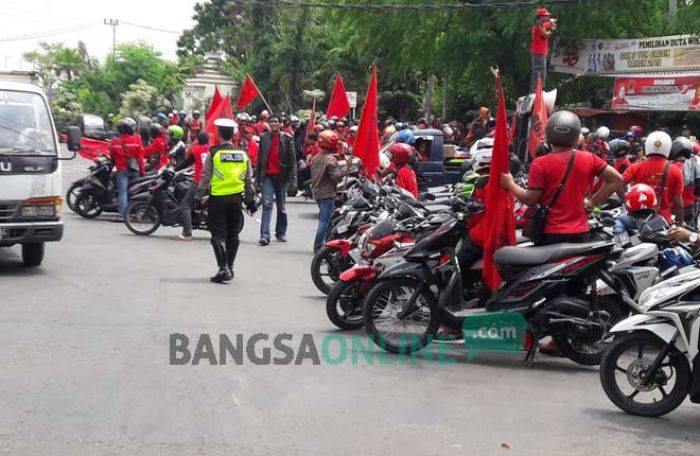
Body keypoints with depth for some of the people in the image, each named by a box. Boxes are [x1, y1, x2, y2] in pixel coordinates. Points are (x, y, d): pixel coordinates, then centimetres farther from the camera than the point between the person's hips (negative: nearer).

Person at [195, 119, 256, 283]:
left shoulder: (213, 153, -8)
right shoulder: (243, 154, 4)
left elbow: (205, 178, -7)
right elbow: (249, 180, 9)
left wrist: (198, 197, 1)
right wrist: (250, 200, 18)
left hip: (218, 199, -4)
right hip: (237, 199, 4)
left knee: (219, 235, 0)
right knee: (233, 235, 14)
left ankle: (223, 268, -10)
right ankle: (230, 267, 22)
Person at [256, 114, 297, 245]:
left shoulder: (287, 139, 2)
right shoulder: (264, 138, 7)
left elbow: (292, 160, 0)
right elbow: (259, 158, 9)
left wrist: (293, 179, -6)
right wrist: (257, 178, 5)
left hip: (282, 176, 0)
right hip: (267, 176, 0)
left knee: (281, 207, 10)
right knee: (267, 205, -10)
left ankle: (281, 233, 23)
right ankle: (265, 235, -16)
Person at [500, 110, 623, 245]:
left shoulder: (540, 164, -11)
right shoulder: (588, 159, 0)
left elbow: (531, 199, -10)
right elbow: (617, 180, 2)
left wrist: (510, 184, 5)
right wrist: (593, 201, 8)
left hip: (550, 234, -3)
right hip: (580, 234, 3)